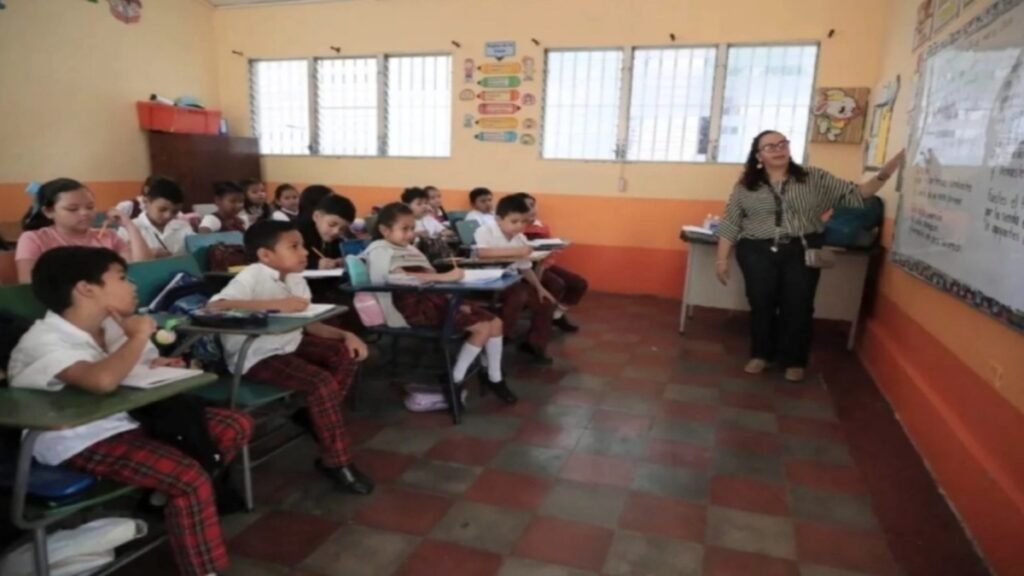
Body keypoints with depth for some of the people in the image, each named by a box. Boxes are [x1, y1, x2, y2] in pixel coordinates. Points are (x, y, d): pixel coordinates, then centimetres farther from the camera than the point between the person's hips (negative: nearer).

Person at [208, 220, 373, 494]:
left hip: (289, 344, 9)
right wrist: (275, 304, -37)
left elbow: (308, 323, 10)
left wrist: (345, 335, -6)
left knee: (346, 355, -1)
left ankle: (316, 419, 12)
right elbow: (214, 306, -34)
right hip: (256, 356, -9)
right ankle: (336, 462, -8)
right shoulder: (252, 276, -19)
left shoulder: (296, 281, 5)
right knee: (323, 382, -22)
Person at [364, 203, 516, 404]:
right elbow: (403, 277, -25)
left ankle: (494, 378, 15)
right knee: (482, 327, -15)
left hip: (431, 299, 8)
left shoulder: (410, 249, 21)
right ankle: (454, 380, -4)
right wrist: (445, 276, -27)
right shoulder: (379, 251, -7)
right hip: (413, 307, -8)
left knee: (495, 322, 2)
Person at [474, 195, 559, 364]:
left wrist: (539, 287, -2)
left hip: (509, 281, 8)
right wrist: (515, 251, -35)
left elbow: (525, 268, 11)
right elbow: (482, 252, -38)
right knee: (519, 295, -31)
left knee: (546, 301, -1)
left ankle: (534, 344, 14)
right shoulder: (485, 231, -17)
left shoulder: (520, 238, 4)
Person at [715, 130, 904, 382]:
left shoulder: (814, 178, 8)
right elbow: (730, 224, 6)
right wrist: (722, 259, 1)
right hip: (758, 251, 0)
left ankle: (794, 360, 15)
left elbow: (856, 193, 5)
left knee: (798, 306, -3)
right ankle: (761, 354, 17)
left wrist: (887, 170, -8)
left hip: (802, 251, 1)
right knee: (761, 303, -5)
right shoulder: (745, 186, 6)